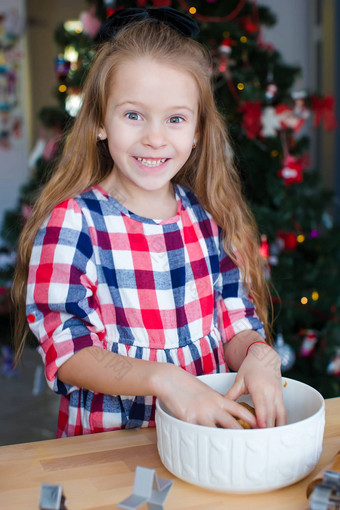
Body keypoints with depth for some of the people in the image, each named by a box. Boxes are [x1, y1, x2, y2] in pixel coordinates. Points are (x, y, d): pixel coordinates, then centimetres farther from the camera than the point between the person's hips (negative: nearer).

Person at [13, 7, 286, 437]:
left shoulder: (211, 217, 4)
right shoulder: (74, 221, -10)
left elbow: (237, 318, 6)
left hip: (209, 431, 3)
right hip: (104, 437, -3)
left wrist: (257, 354, -16)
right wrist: (162, 377, -28)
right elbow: (65, 347, -15)